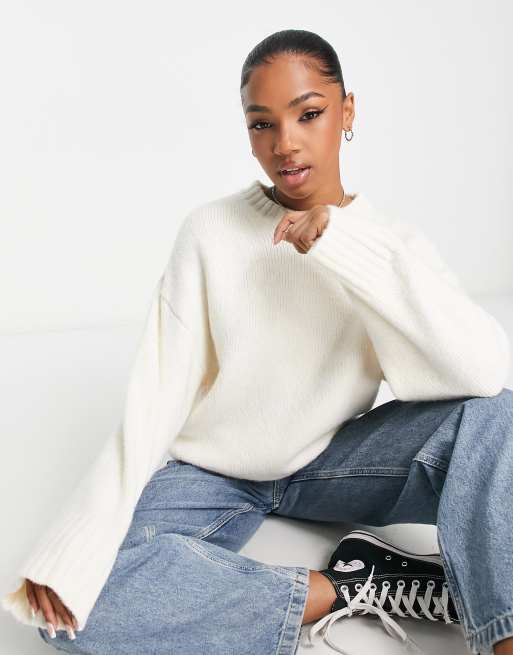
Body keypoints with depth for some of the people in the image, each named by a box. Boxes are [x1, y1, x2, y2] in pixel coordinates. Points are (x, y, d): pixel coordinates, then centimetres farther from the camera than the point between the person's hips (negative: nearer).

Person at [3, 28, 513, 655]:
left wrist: (350, 249, -31)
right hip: (212, 471, 0)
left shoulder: (392, 243, -8)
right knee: (69, 603, -27)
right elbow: (157, 392, -15)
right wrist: (74, 546, -25)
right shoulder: (210, 233, -11)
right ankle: (352, 588, -23)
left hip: (330, 460, 1)